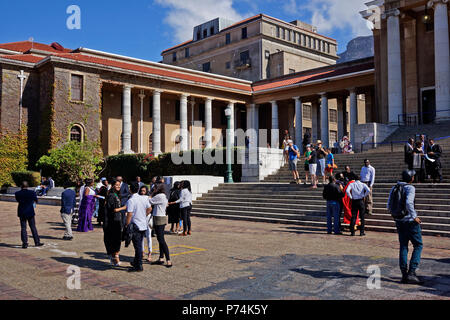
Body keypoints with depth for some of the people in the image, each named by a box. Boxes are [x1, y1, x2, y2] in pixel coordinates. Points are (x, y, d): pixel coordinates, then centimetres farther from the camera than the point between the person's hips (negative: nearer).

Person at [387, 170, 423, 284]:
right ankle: (411, 272, -4)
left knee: (403, 246, 11)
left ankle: (404, 274, 9)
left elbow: (389, 206, 9)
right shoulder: (410, 188, -11)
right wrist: (414, 216, -19)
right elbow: (409, 203, -27)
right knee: (418, 245, 5)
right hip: (410, 221, -6)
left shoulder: (394, 188, 8)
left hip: (399, 221, 6)